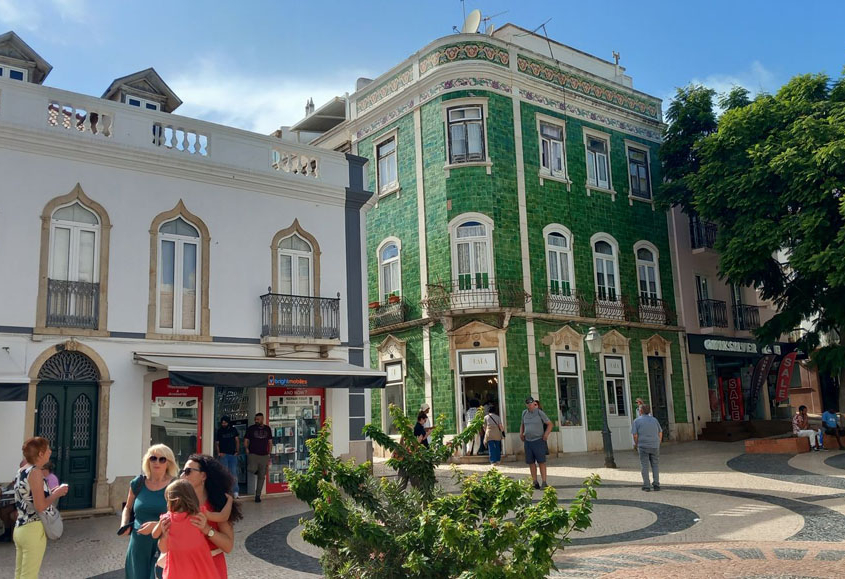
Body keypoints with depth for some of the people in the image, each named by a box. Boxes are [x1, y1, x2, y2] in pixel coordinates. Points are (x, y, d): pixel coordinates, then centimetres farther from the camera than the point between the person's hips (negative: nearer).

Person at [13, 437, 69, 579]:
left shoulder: (21, 471, 10)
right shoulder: (35, 472, -16)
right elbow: (40, 507, -20)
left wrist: (52, 492, 14)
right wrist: (57, 493, -6)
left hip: (20, 529, 9)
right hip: (33, 530, -9)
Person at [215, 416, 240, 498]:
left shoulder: (234, 430, 10)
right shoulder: (219, 431, 6)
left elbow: (237, 440, 12)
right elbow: (216, 443, 7)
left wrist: (237, 451, 1)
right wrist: (218, 453, -7)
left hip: (233, 454, 1)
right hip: (223, 455, -1)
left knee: (234, 473, -3)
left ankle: (235, 492, -5)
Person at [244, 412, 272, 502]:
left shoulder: (267, 429, 11)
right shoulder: (251, 428, 4)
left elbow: (270, 442, 15)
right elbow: (246, 440, 7)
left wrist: (269, 454, 7)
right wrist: (246, 449, -9)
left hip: (264, 455, 2)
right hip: (253, 454, -2)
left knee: (262, 476, 2)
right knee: (251, 470, -28)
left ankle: (258, 495, 11)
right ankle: (254, 469, 10)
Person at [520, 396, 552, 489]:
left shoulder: (540, 413, -4)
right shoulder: (524, 413, 10)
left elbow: (549, 424, 1)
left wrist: (546, 435, -8)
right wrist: (521, 433, 12)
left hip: (538, 441, -5)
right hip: (527, 441, 5)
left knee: (541, 462, -6)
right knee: (531, 462, 4)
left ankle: (544, 483, -3)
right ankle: (535, 482, 11)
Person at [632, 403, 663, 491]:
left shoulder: (637, 421, -4)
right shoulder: (654, 419, 8)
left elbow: (635, 435, -9)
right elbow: (660, 432, 11)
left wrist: (636, 444, 5)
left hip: (643, 446, -3)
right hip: (655, 446, 3)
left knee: (645, 466, 3)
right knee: (655, 465, 12)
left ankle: (646, 486, 2)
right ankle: (656, 484, 9)